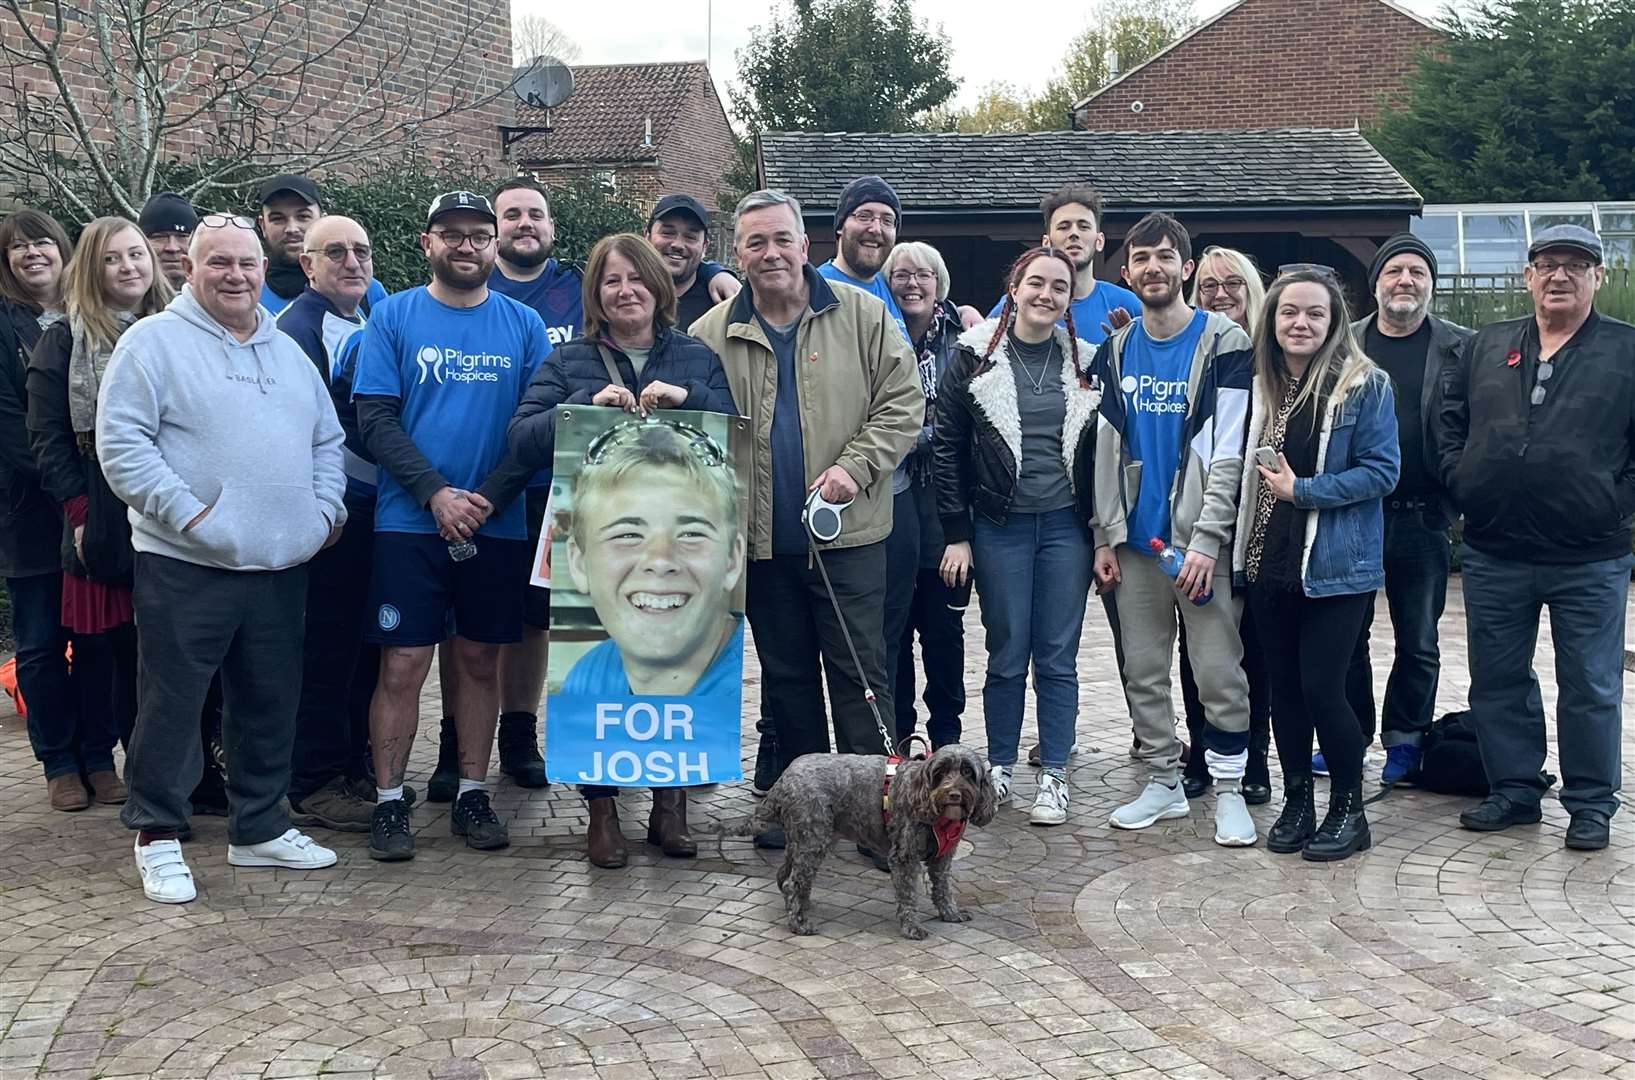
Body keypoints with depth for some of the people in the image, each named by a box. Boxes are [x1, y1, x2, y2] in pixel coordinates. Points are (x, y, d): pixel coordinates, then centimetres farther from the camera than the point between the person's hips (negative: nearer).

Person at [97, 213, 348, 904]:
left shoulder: (288, 352, 17)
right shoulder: (154, 342, -4)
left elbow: (326, 439, 22)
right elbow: (120, 443, -11)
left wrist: (325, 508, 7)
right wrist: (185, 511, -18)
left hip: (280, 563, 6)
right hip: (186, 563, -6)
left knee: (270, 702, 13)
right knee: (173, 701, 0)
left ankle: (260, 827, 26)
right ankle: (157, 835, 14)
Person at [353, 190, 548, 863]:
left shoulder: (524, 325, 7)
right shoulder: (393, 316, 3)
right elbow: (374, 418, -4)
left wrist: (489, 497, -11)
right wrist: (436, 493, -15)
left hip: (498, 526, 2)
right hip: (409, 523, -2)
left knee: (481, 662, 9)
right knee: (402, 667, -2)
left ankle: (473, 795, 20)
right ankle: (389, 801, 8)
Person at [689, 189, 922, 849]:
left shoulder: (861, 316, 1)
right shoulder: (713, 335, 6)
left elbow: (902, 404, -1)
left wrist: (855, 468, -14)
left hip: (849, 534, -2)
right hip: (763, 541, 3)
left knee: (859, 670, 0)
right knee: (785, 676, 12)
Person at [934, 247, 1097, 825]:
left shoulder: (1083, 361, 6)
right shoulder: (975, 356, -1)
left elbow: (1099, 451, 10)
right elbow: (949, 448, -1)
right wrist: (956, 533, -4)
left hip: (1066, 527, 2)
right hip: (1000, 527, -1)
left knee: (1057, 657, 4)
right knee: (1007, 655, 5)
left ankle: (1055, 776, 12)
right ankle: (1000, 769, 18)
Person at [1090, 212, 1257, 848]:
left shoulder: (1225, 344, -4)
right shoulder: (1116, 351, 10)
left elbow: (1229, 454, -9)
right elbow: (1106, 449, 12)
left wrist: (1205, 541, -15)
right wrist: (1105, 536, 5)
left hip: (1200, 538, -4)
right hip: (1135, 539, 5)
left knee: (1218, 670, -2)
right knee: (1143, 669, 9)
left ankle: (1229, 789, 9)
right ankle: (1163, 782, 20)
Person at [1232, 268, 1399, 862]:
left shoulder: (1365, 384, -7)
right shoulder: (1261, 386, 9)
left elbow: (1381, 471, -12)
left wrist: (1302, 490, -16)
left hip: (1335, 567, -5)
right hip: (1269, 563, 5)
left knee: (1321, 688, -6)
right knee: (1284, 687, 11)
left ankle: (1348, 810, 13)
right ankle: (1297, 802, 25)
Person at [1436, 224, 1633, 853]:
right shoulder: (1486, 347, 9)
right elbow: (1448, 421, 14)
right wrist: (1461, 484, 2)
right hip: (1493, 557, 3)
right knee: (1497, 682, 12)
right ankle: (1515, 790, 26)